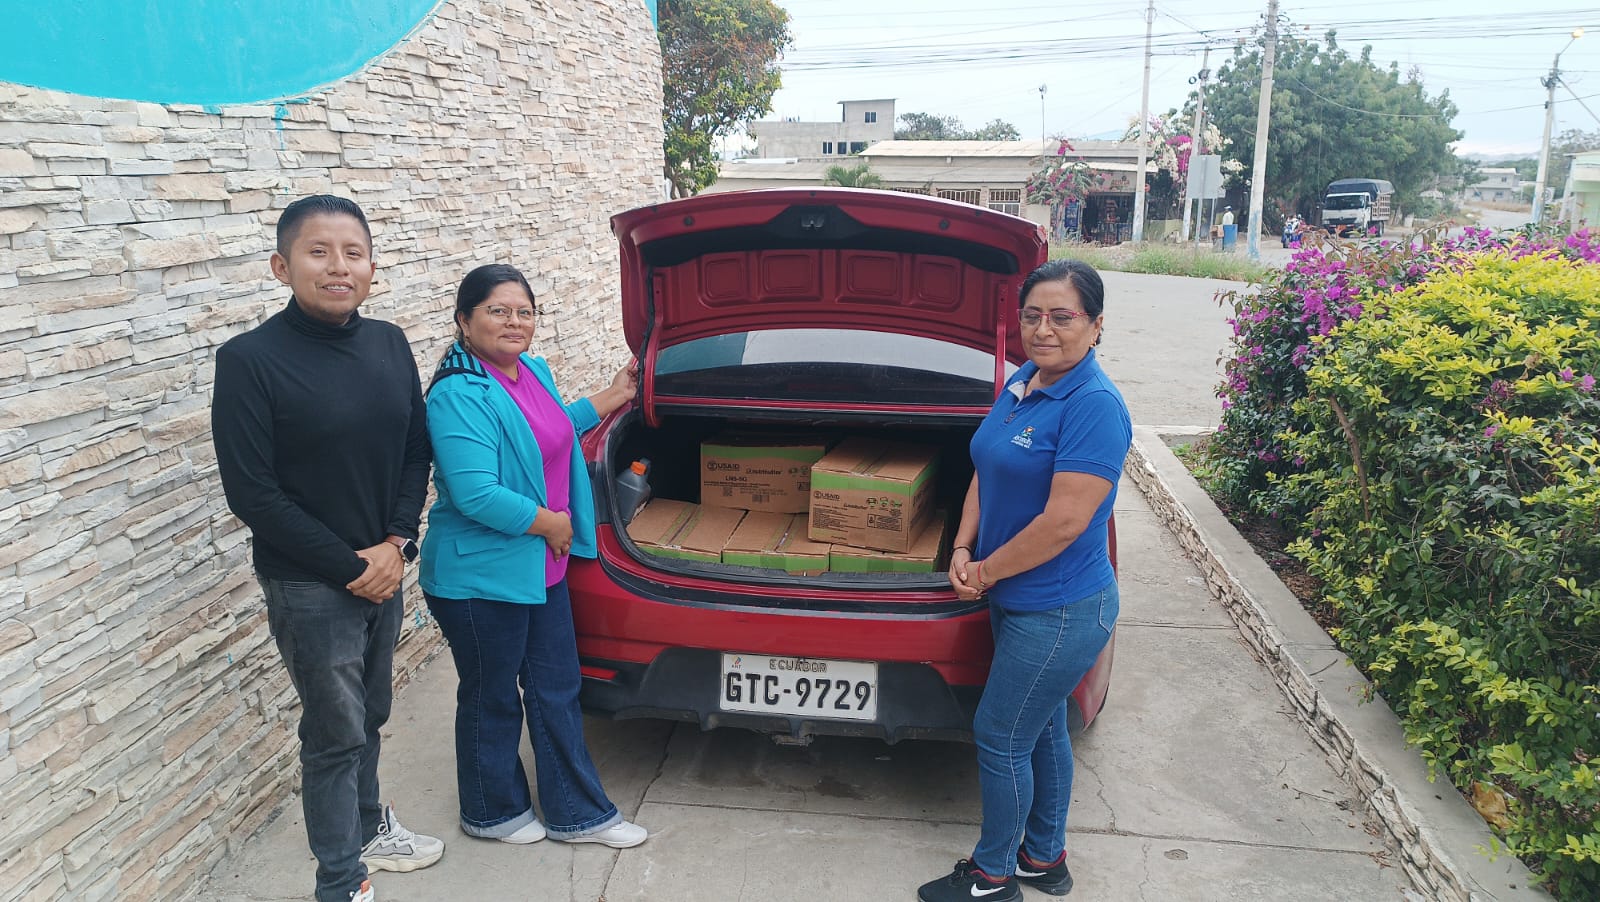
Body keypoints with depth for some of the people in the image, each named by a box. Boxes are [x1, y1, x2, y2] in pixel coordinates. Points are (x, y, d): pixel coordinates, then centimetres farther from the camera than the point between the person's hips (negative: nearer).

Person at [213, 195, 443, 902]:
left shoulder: (389, 344, 1)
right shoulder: (251, 359, -15)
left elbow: (416, 452, 6)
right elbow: (252, 493, -16)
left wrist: (397, 543, -8)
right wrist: (349, 566, -15)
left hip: (383, 571, 5)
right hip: (309, 587, -5)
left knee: (370, 716, 21)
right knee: (336, 735, 6)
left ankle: (368, 827, 44)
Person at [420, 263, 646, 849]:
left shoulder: (534, 371, 5)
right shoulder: (458, 396, -23)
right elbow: (476, 494, -30)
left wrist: (613, 397, 23)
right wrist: (552, 523, -18)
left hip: (543, 569, 9)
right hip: (480, 578, -8)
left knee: (557, 691, 16)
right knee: (493, 702, 11)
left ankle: (578, 814, 31)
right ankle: (492, 813, 35)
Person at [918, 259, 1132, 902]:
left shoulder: (1094, 405, -23)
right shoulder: (1021, 384, 4)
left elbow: (1064, 522, -26)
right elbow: (986, 474, 12)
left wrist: (984, 572, -15)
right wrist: (963, 549, -2)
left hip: (1060, 612, -9)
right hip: (1016, 600, 9)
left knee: (999, 738, 3)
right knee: (1042, 730, 21)